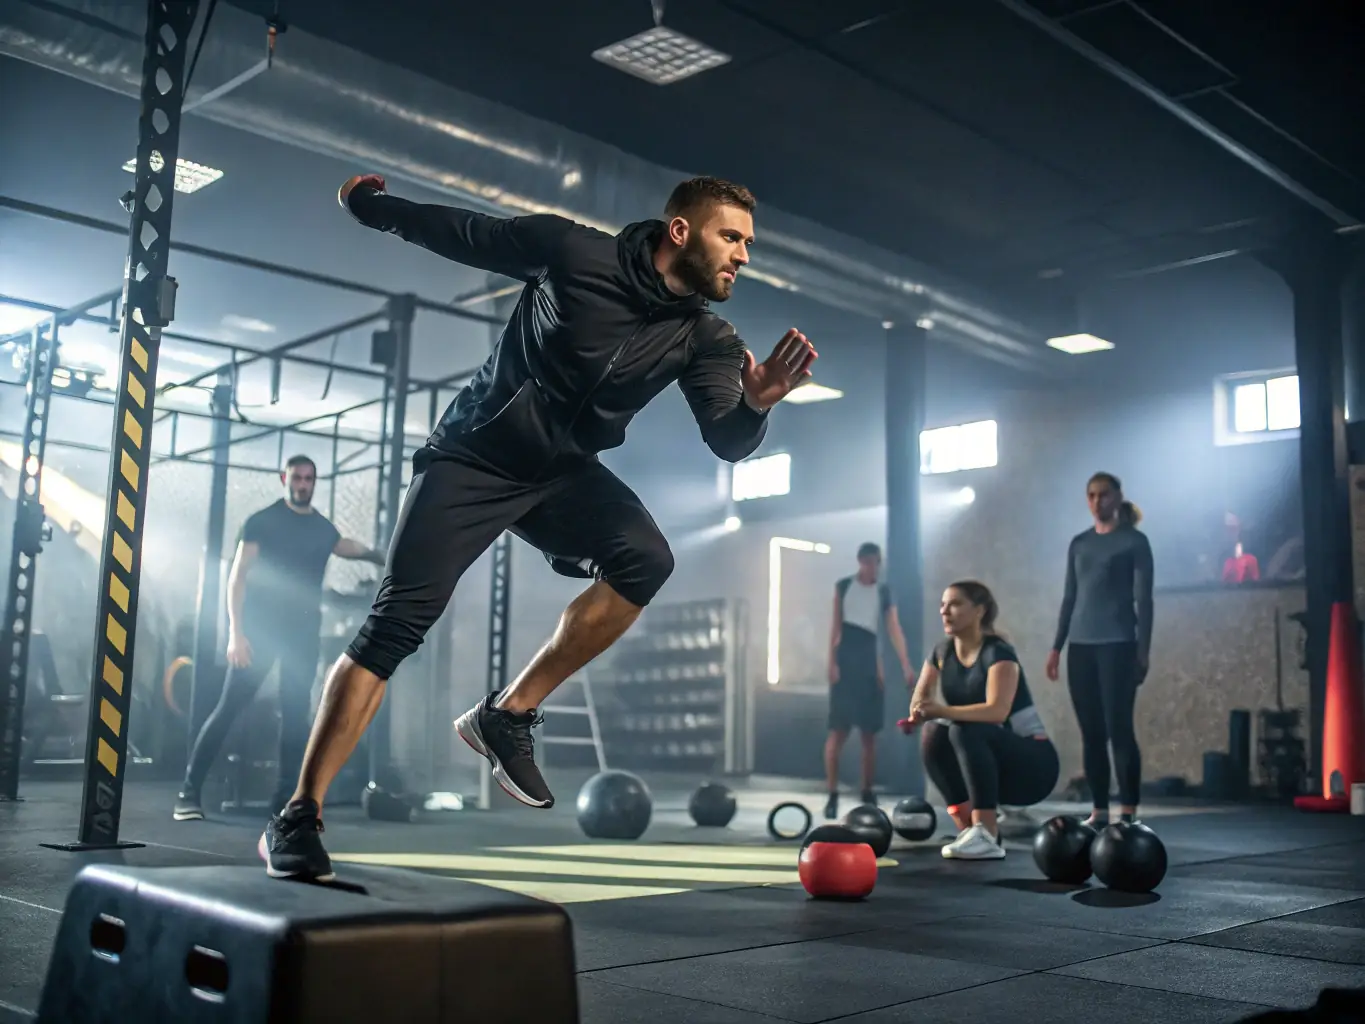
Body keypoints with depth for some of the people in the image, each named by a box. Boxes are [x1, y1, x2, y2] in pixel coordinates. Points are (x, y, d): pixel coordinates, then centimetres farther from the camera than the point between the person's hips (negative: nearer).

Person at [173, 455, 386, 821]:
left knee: (296, 713, 3)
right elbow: (238, 576, -7)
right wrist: (235, 630, -16)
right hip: (260, 627, -4)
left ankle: (287, 796, 9)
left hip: (303, 632, 4)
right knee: (230, 707, -7)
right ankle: (189, 792, -2)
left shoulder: (324, 529, 11)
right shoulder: (261, 522, -2)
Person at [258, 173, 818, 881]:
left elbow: (727, 444, -15)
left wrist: (756, 404, -37)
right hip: (475, 454, -4)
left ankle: (508, 716, -12)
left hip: (564, 473, 4)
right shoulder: (574, 251, -15)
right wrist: (370, 206, 9)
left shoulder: (705, 337, -6)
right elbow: (463, 235, -1)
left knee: (646, 560, -25)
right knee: (400, 618, -14)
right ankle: (297, 817, -7)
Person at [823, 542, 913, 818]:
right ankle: (833, 795, -5)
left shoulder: (884, 592, 6)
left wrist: (906, 665, -14)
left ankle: (868, 794, 12)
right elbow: (836, 625, 2)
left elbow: (895, 630, -2)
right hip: (845, 661, -2)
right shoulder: (843, 586, 3)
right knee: (838, 730, -7)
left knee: (870, 733, 4)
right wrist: (832, 661, -6)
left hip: (871, 662, 2)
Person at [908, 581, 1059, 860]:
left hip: (1033, 765, -7)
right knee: (933, 737, -19)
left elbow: (997, 710, -34)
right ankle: (969, 828, -10)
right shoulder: (942, 653, 2)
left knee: (965, 732, -32)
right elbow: (919, 700, -3)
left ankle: (987, 838, -31)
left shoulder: (998, 652, -19)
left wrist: (943, 710, -44)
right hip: (989, 765, 7)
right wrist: (918, 714, -27)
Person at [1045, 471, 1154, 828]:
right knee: (1091, 732, 4)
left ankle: (1128, 814, -5)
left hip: (1117, 645, -5)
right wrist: (1057, 646, 11)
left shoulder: (1134, 541, 1)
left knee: (1118, 729, -8)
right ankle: (1099, 811, 9)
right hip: (1081, 647, 5)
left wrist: (1143, 651, -9)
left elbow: (1143, 599, -3)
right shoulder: (1079, 543, 14)